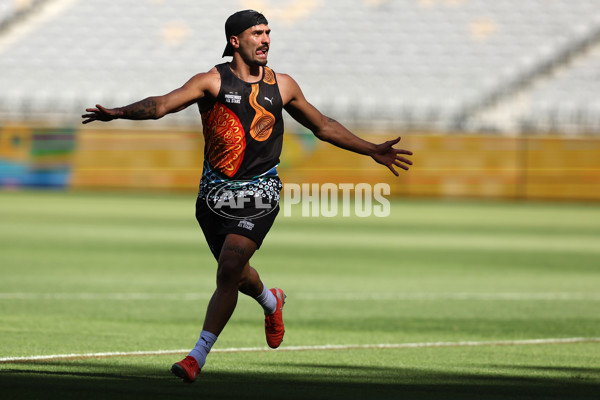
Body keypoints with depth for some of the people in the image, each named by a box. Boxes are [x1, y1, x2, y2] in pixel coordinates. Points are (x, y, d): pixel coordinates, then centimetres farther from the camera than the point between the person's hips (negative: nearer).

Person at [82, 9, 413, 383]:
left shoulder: (282, 85, 8)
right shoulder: (213, 81, -1)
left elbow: (324, 126, 21)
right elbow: (162, 105, -13)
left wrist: (372, 150, 21)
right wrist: (119, 112, -30)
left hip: (259, 195, -1)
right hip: (215, 194, 1)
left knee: (229, 270, -18)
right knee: (236, 273, 15)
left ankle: (198, 357, -15)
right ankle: (271, 302, 51)